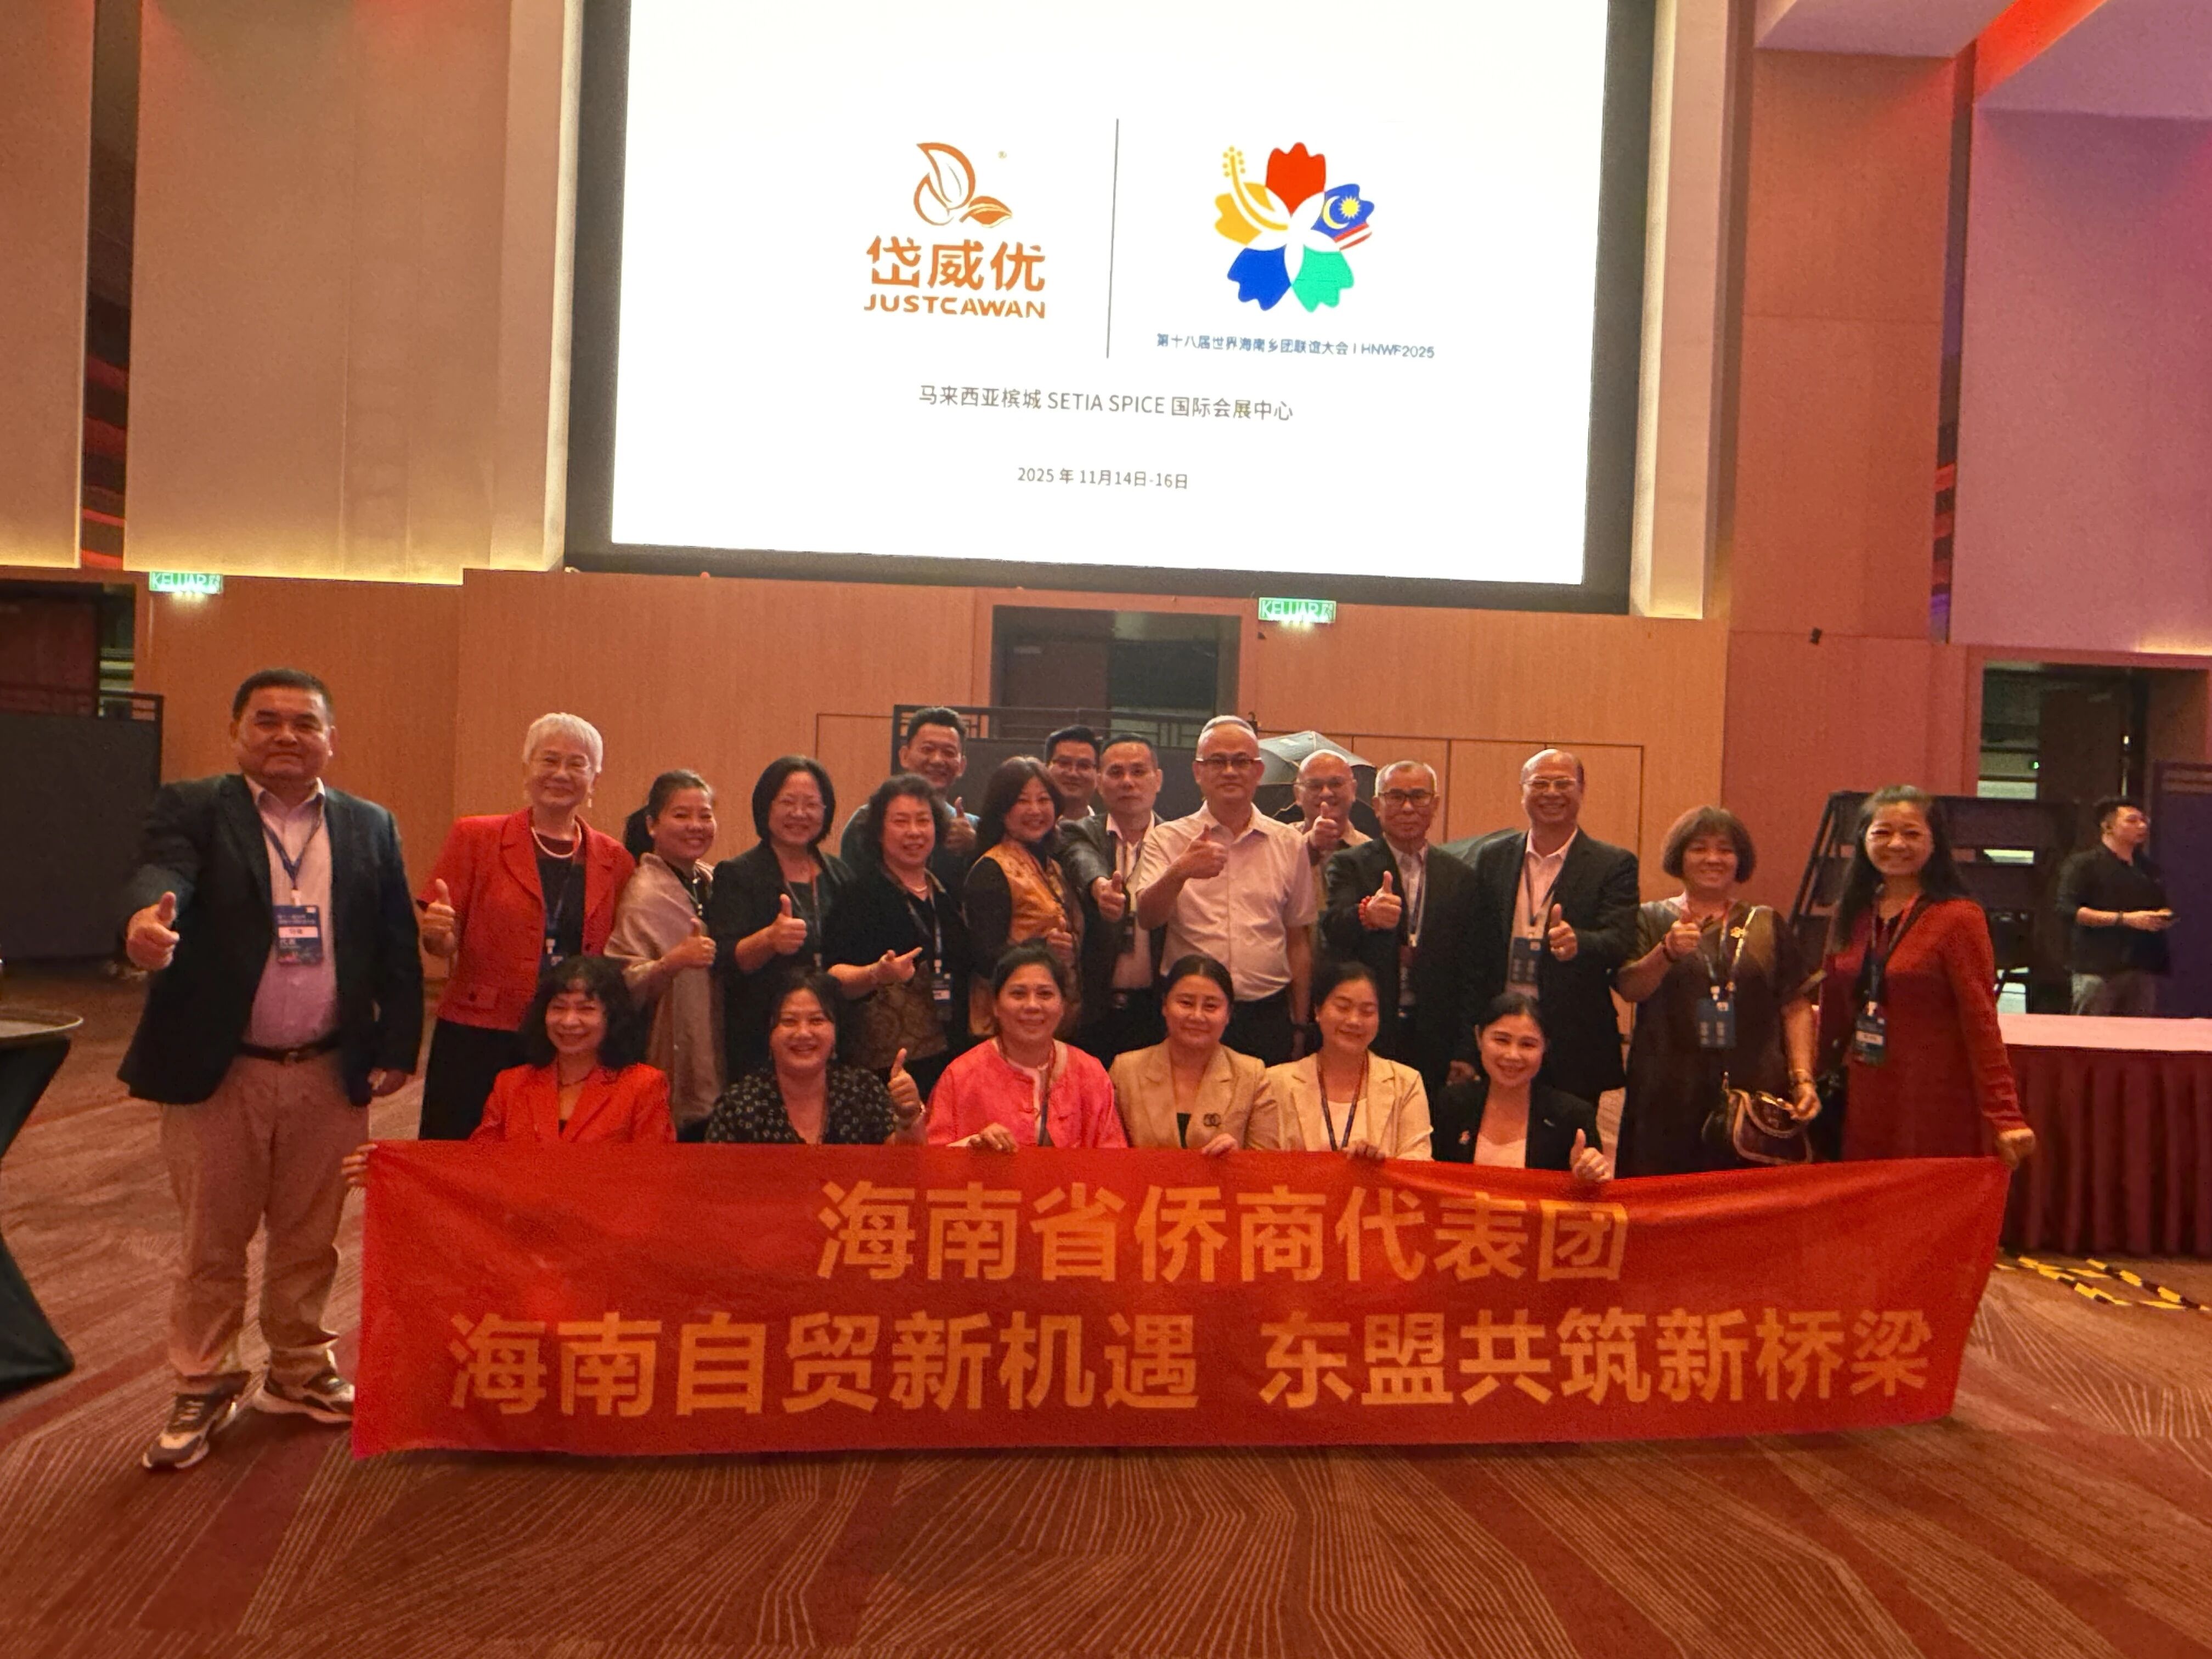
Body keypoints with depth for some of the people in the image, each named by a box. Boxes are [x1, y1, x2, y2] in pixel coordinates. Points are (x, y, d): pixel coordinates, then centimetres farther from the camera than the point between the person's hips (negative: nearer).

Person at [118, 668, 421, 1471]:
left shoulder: (370, 827, 4)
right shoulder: (191, 809, -3)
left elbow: (397, 946, 4)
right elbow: (160, 871, -24)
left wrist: (396, 1046, 0)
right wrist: (145, 920, -47)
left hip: (330, 1074, 2)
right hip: (217, 1071, -2)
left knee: (310, 1238, 16)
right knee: (212, 1240, 11)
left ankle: (299, 1373, 34)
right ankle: (203, 1387, 30)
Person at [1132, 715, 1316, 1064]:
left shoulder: (1290, 844, 8)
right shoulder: (1168, 839, 3)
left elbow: (1299, 941, 12)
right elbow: (1147, 918, -13)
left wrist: (1300, 1025, 10)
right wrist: (1179, 873, -32)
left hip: (1267, 1017, 2)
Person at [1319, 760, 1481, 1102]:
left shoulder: (1459, 877, 9)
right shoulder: (1348, 865, 1)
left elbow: (1469, 972, 10)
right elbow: (1332, 936, -17)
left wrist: (1465, 1051, 4)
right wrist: (1365, 915, -39)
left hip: (1434, 1047, 2)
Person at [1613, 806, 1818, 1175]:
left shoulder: (1768, 925, 14)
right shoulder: (1652, 919, 9)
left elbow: (1797, 1006, 9)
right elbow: (1629, 988, -6)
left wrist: (1803, 1079, -3)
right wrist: (1668, 951, -23)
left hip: (1756, 1094, 2)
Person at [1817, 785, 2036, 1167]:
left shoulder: (1958, 917, -8)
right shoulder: (1851, 914, 8)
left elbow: (1982, 1025, -13)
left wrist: (2005, 1119, -17)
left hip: (1939, 1115, -5)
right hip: (1863, 1110, 5)